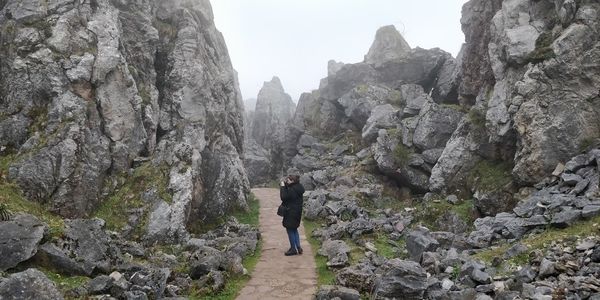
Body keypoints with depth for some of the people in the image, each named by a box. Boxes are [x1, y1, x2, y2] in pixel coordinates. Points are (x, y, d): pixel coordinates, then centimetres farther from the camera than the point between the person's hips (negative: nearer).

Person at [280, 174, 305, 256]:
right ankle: (298, 247, 19)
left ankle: (293, 249, 11)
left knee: (290, 230, 2)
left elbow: (284, 197, -23)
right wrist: (285, 185, 5)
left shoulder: (293, 189, -23)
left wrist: (282, 186, -16)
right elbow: (288, 194, 16)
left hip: (291, 212, -10)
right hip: (297, 212, 10)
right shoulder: (298, 187, 7)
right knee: (294, 229, 19)